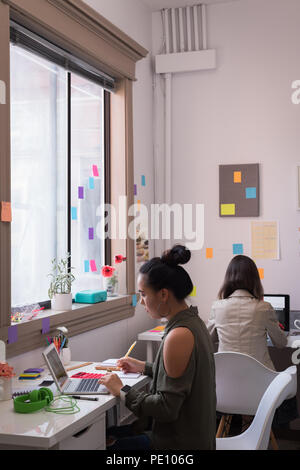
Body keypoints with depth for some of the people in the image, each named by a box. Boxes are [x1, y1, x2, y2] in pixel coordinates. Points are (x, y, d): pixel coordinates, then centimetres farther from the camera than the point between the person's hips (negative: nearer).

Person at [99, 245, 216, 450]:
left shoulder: (179, 336, -25)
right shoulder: (193, 321, 4)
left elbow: (167, 408, -23)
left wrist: (122, 392, -13)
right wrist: (144, 367, 18)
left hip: (180, 442, -9)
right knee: (109, 433, 17)